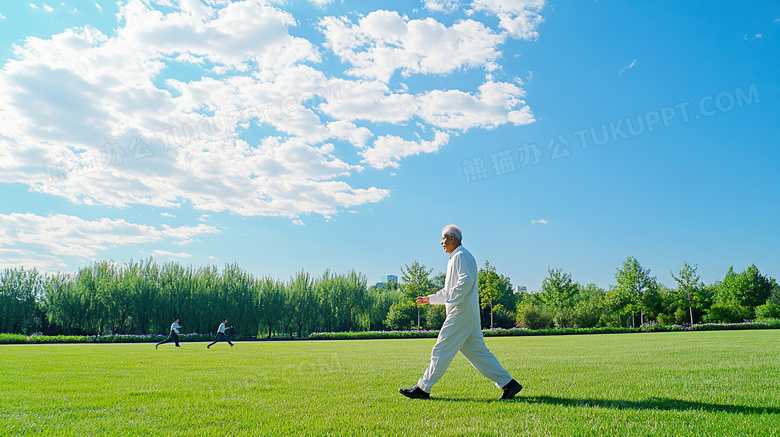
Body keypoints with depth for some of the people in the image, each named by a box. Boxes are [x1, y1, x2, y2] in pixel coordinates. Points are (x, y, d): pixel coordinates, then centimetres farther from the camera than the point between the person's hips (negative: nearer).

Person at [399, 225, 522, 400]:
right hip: (468, 314, 10)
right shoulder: (455, 258, 25)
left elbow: (466, 281, -22)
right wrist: (430, 298, 28)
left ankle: (423, 388, 0)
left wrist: (452, 300, -19)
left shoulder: (461, 256, -7)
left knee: (442, 350, -6)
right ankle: (508, 383, 8)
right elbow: (450, 290, 31)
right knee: (477, 351, 8)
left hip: (461, 311, -10)